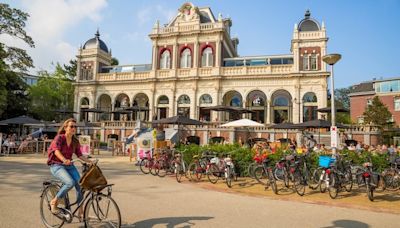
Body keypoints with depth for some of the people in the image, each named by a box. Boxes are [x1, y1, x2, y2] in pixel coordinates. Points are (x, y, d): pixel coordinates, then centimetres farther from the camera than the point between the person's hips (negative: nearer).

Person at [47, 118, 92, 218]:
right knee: (70, 182, -29)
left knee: (79, 184, -14)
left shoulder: (75, 141, 4)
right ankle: (54, 202, -5)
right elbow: (56, 150, -30)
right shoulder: (59, 138, -12)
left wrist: (89, 161, -12)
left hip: (69, 165, 5)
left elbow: (79, 155, 4)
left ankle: (81, 212, -2)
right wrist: (64, 160, -49)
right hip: (57, 165, -5)